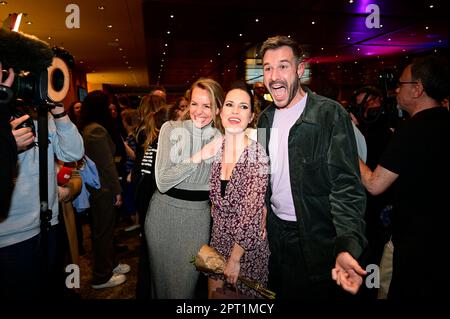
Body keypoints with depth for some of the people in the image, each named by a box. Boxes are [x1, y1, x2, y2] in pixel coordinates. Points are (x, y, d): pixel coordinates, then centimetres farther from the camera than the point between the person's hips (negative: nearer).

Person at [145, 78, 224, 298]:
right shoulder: (171, 129, -7)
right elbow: (162, 182, -17)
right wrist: (198, 157, -21)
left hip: (198, 217, 1)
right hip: (164, 212, 0)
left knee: (187, 281, 10)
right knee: (161, 276, 16)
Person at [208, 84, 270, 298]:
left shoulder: (258, 155, -21)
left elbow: (252, 213, -20)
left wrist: (235, 258, -15)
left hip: (248, 246, -5)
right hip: (218, 240, 5)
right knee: (214, 293, 21)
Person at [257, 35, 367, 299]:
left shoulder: (330, 114, -17)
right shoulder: (266, 119, 4)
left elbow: (346, 186, -22)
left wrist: (347, 247, -34)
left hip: (315, 237, -5)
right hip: (275, 231, 5)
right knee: (281, 293, 22)